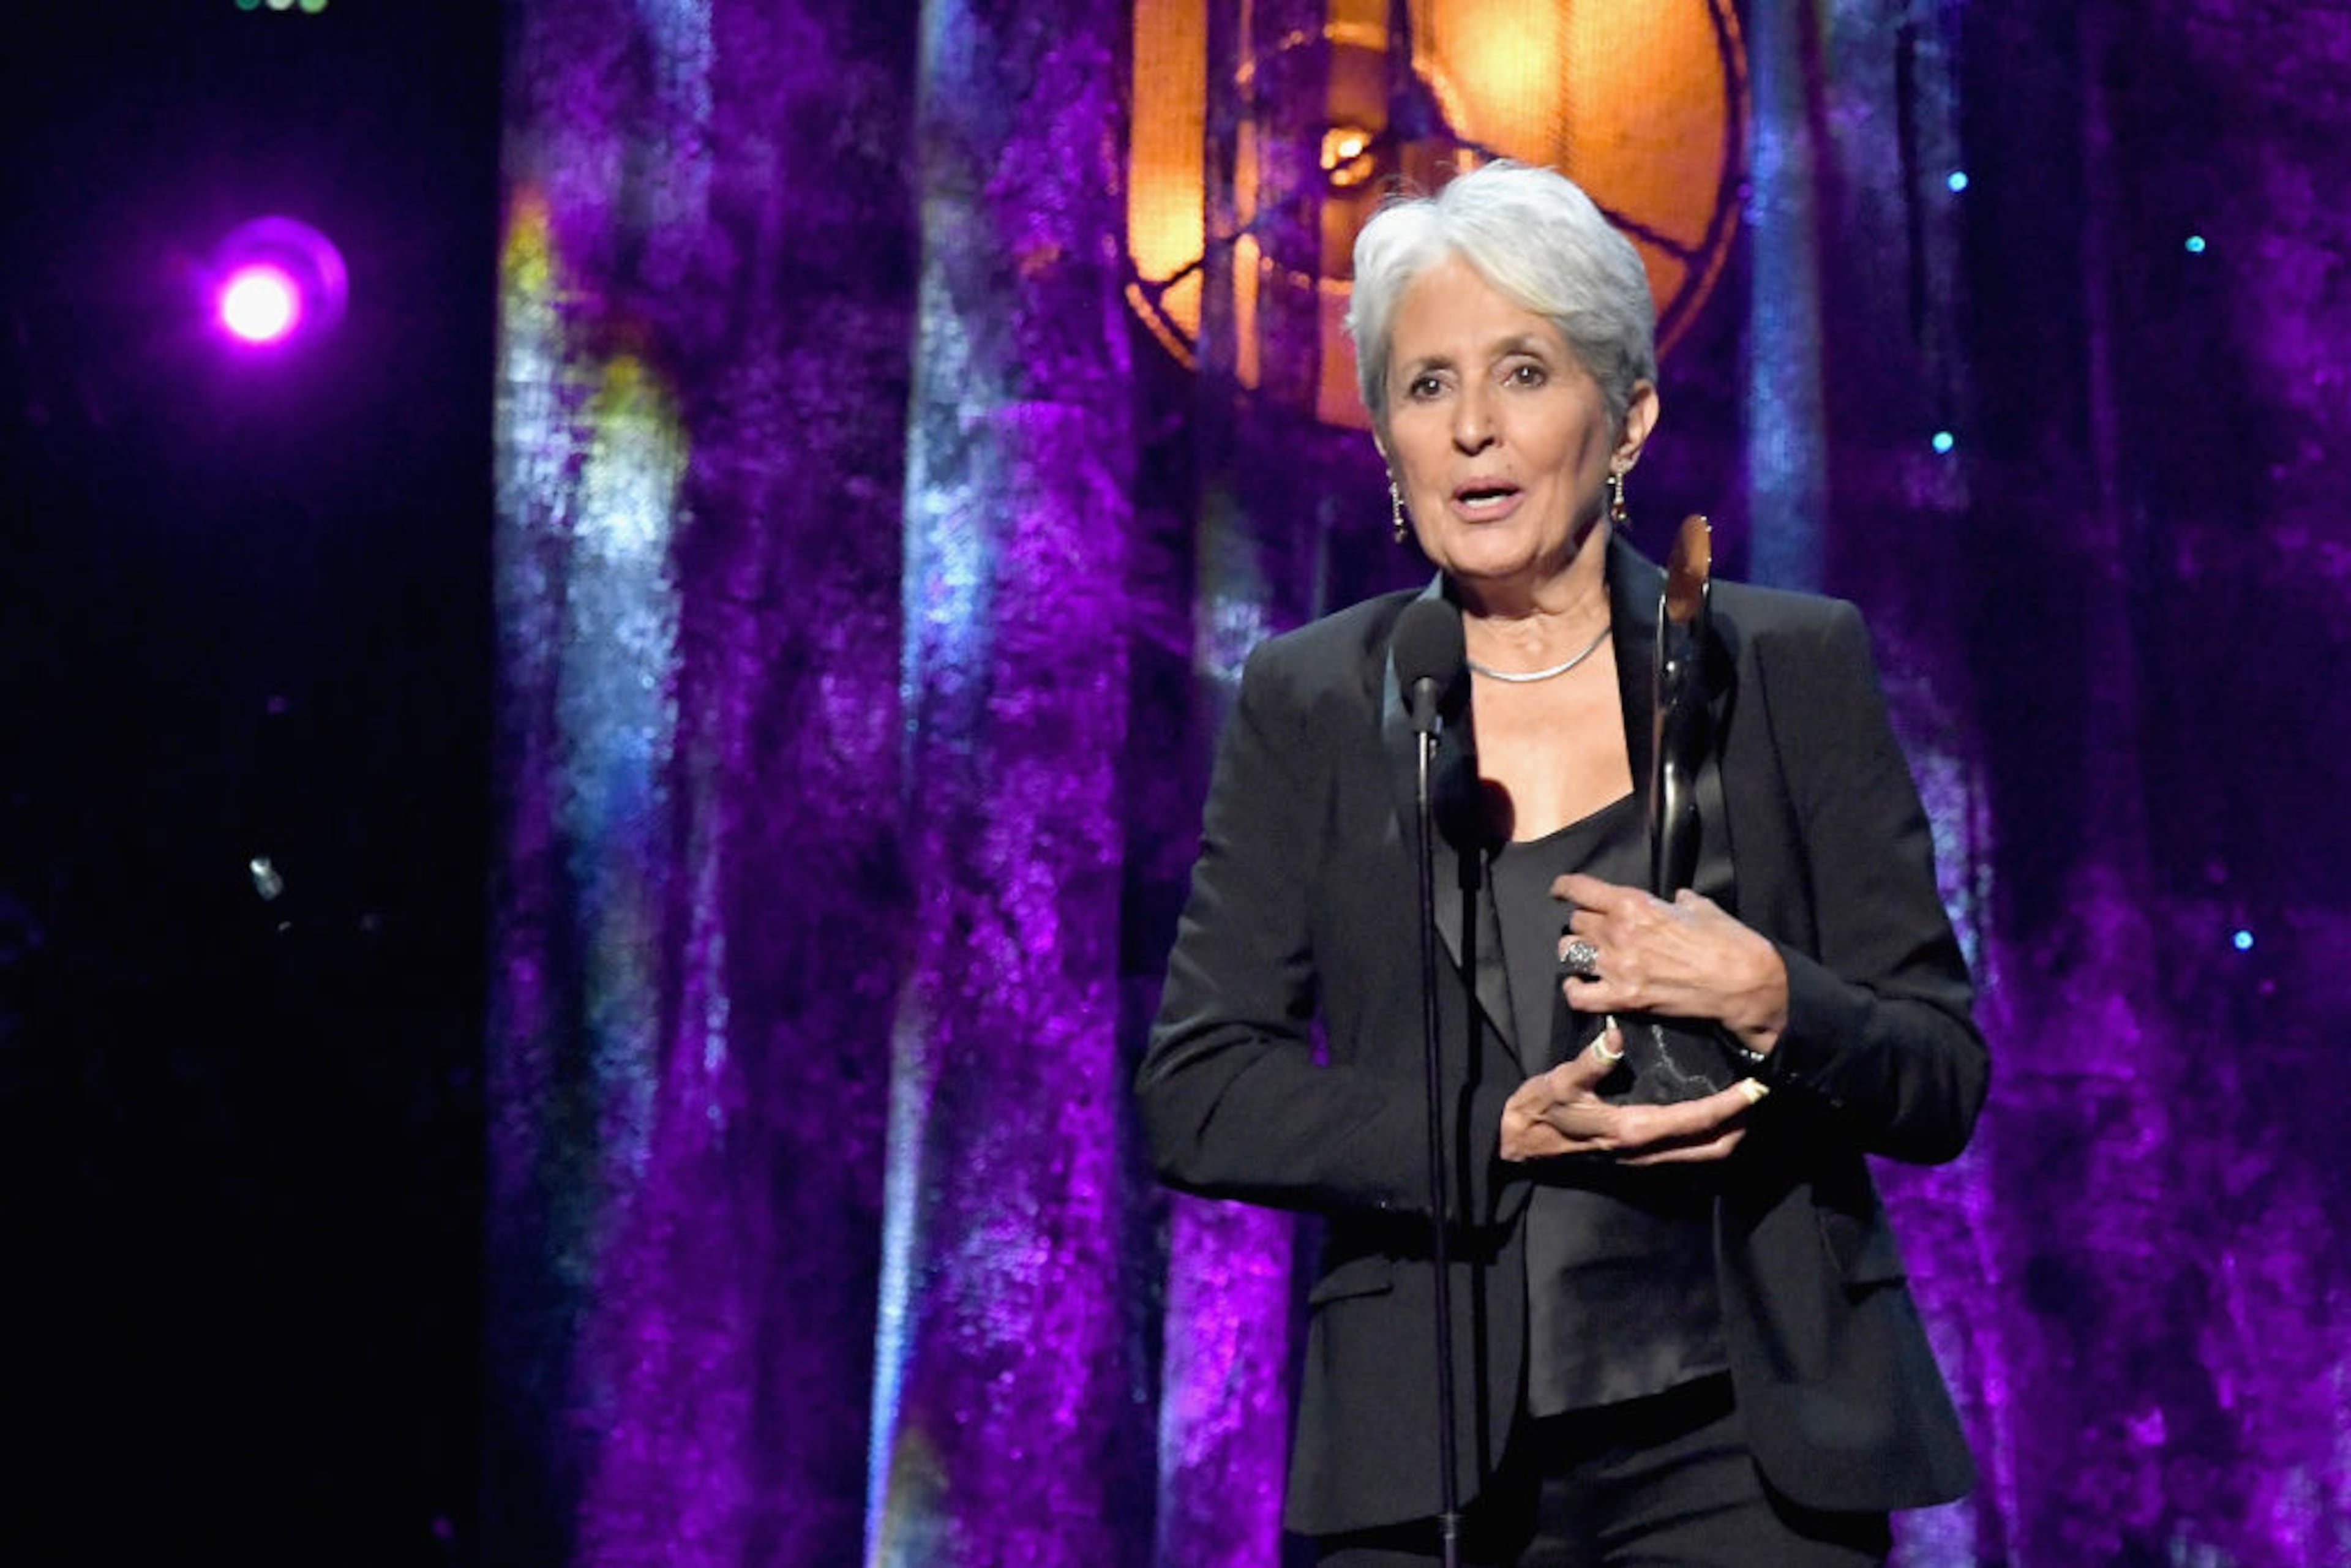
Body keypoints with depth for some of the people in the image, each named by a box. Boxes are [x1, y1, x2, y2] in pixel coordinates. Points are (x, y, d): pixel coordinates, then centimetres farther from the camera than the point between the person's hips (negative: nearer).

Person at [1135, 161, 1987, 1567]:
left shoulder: (1793, 667, 3)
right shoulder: (1308, 702, 5)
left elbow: (1942, 1084, 3)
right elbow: (1195, 1094, -1)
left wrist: (1767, 1001, -17)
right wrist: (1497, 1134, -13)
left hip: (1742, 1449, 0)